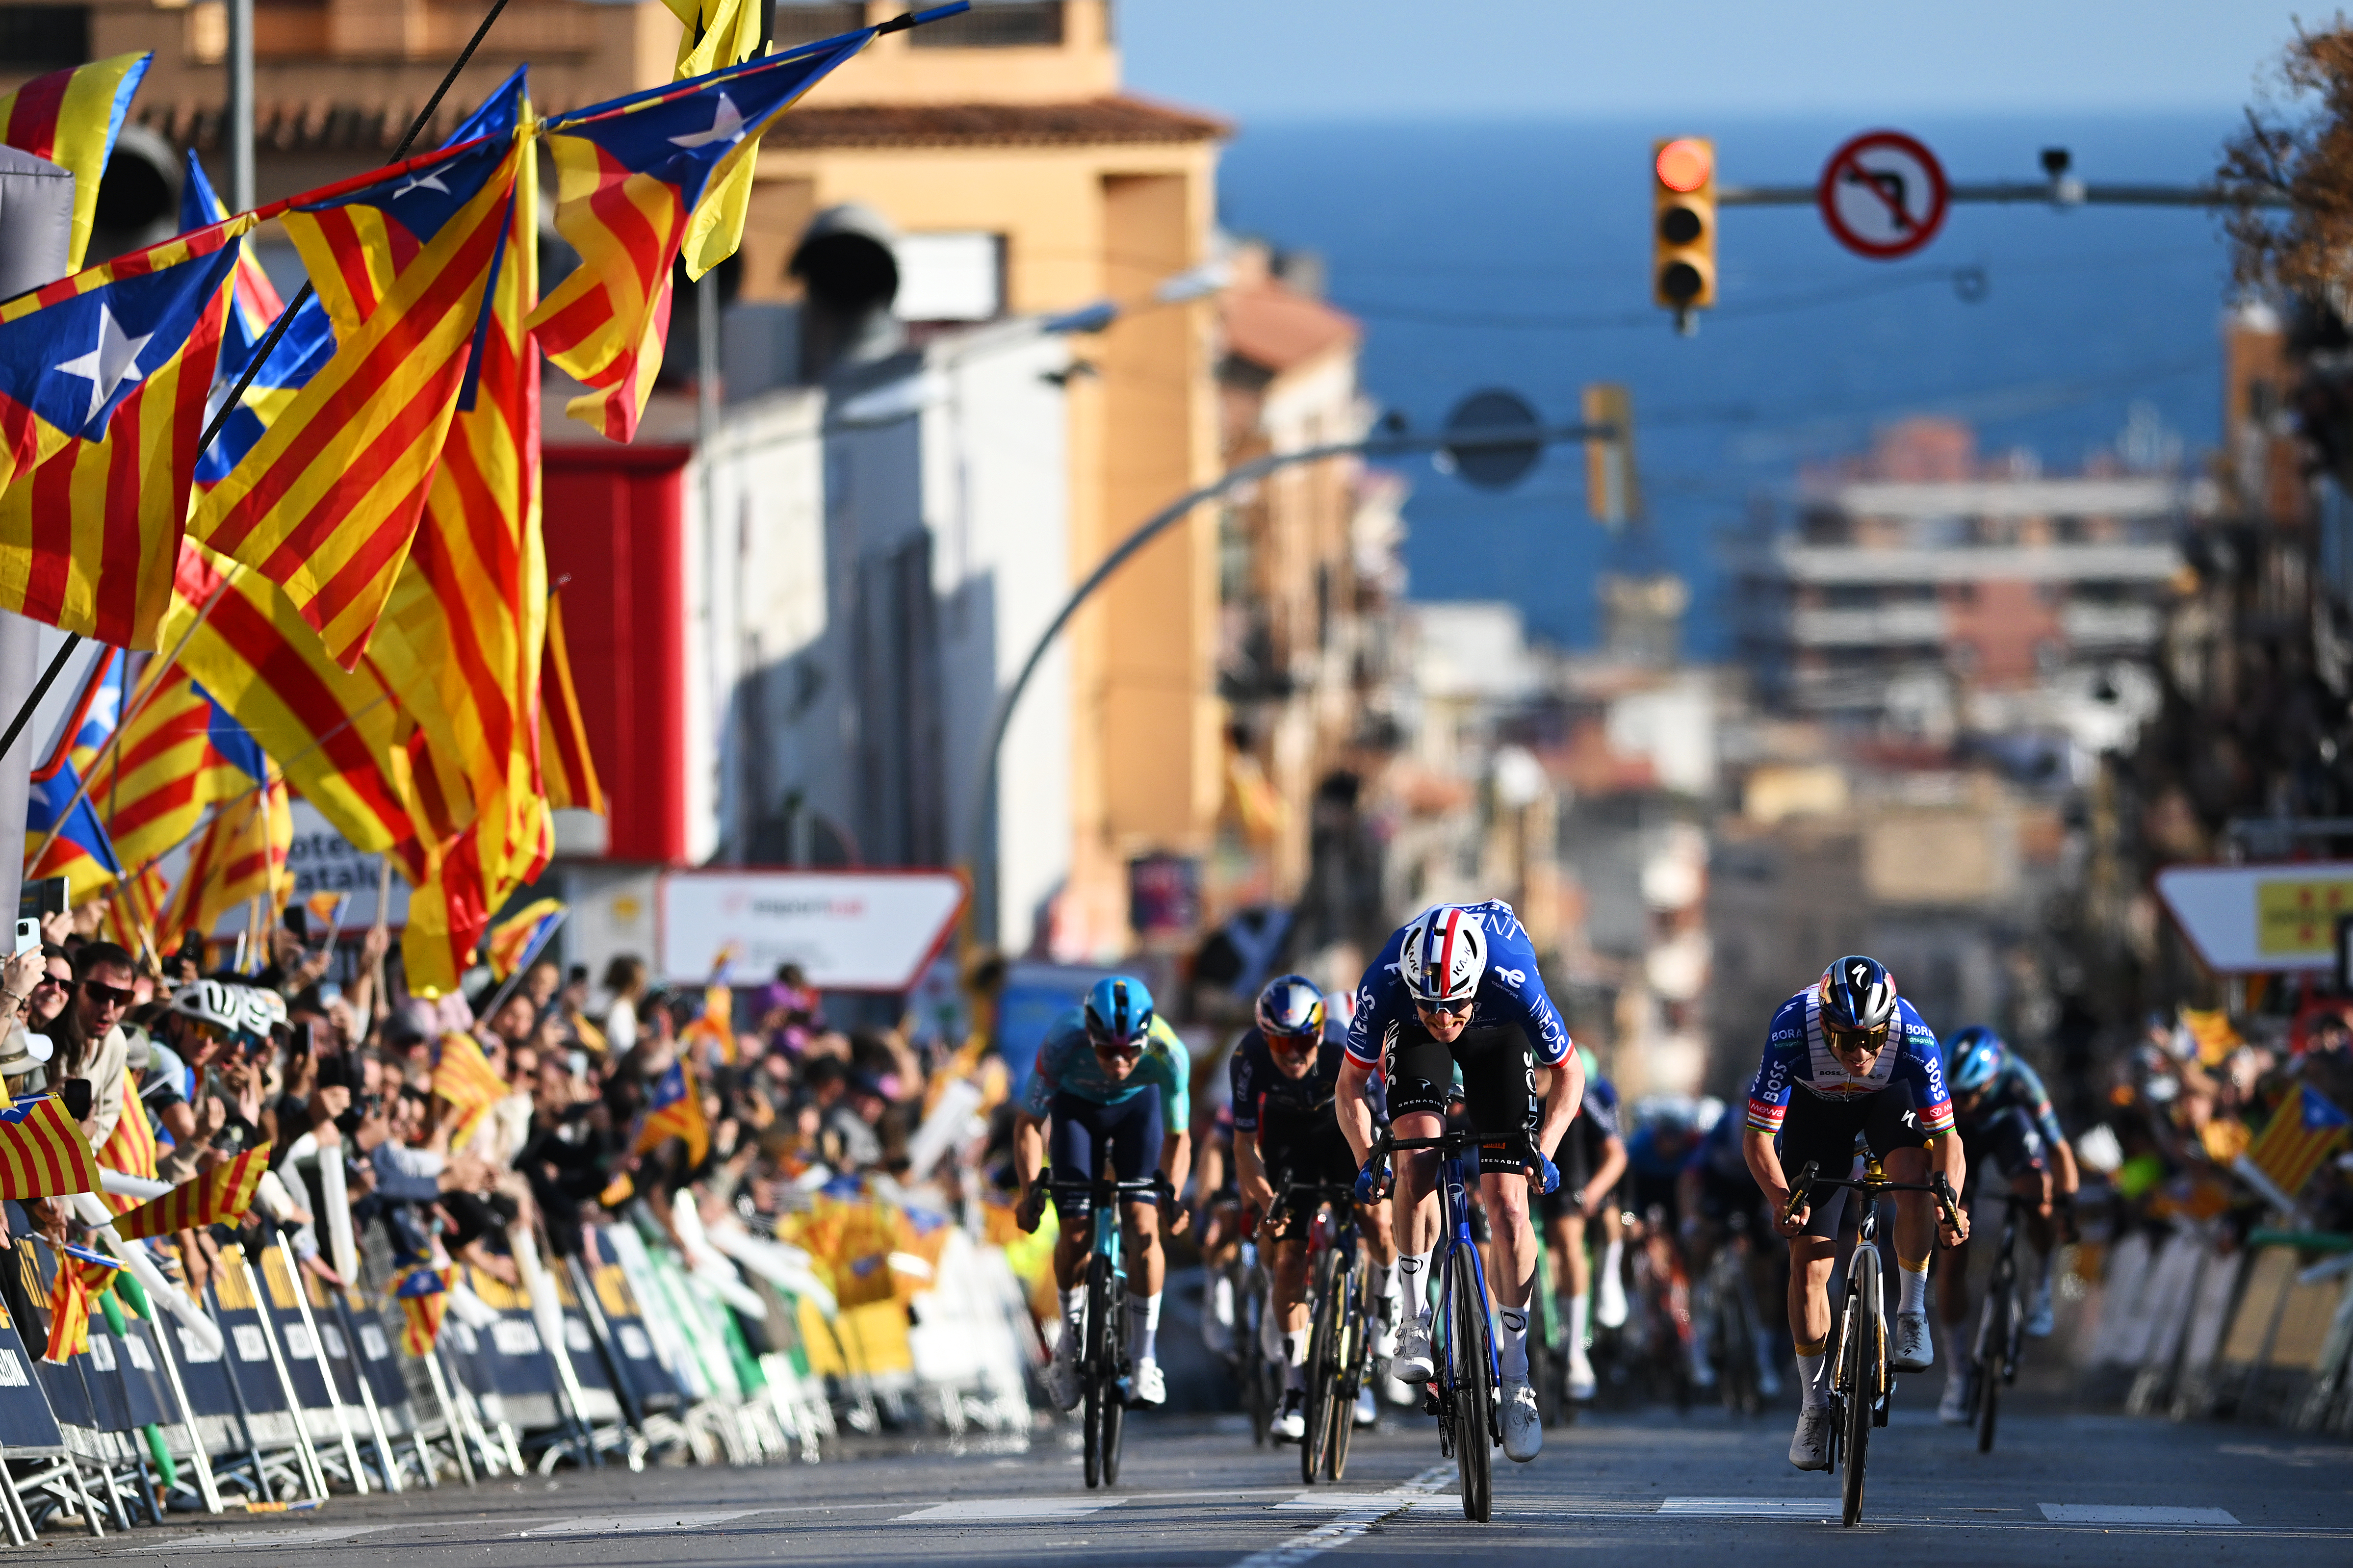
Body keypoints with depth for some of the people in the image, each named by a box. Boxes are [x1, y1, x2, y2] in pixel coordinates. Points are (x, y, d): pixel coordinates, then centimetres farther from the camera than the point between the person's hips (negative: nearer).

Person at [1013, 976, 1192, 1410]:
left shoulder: (1167, 1052, -37)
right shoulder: (1063, 1044, -38)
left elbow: (1177, 1136, -22)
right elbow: (1028, 1122, -23)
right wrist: (1031, 1189, -34)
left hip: (1139, 1105, 0)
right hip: (1076, 1105, 0)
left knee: (1143, 1225, -17)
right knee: (1076, 1232, -9)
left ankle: (1144, 1359, -6)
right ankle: (1071, 1342, 17)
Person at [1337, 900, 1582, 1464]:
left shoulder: (1512, 982, -40)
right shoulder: (1384, 985, -37)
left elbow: (1569, 1073, -20)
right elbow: (1351, 1083, -19)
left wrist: (1543, 1150, -30)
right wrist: (1366, 1160, -29)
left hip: (1498, 1035, -1)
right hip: (1412, 1040, 1)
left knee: (1507, 1205, -10)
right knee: (1419, 1153, -28)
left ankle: (1515, 1379, 0)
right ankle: (1416, 1326, -17)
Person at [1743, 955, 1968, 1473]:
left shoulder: (1913, 1038, -37)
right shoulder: (1792, 1031, -39)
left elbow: (1946, 1135, -27)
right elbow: (1757, 1136, -31)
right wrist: (1780, 1197, -45)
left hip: (1888, 1098, 0)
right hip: (1816, 1105, 0)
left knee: (1915, 1180, -32)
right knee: (1809, 1259, -6)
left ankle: (1912, 1313, -9)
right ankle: (1815, 1405, 9)